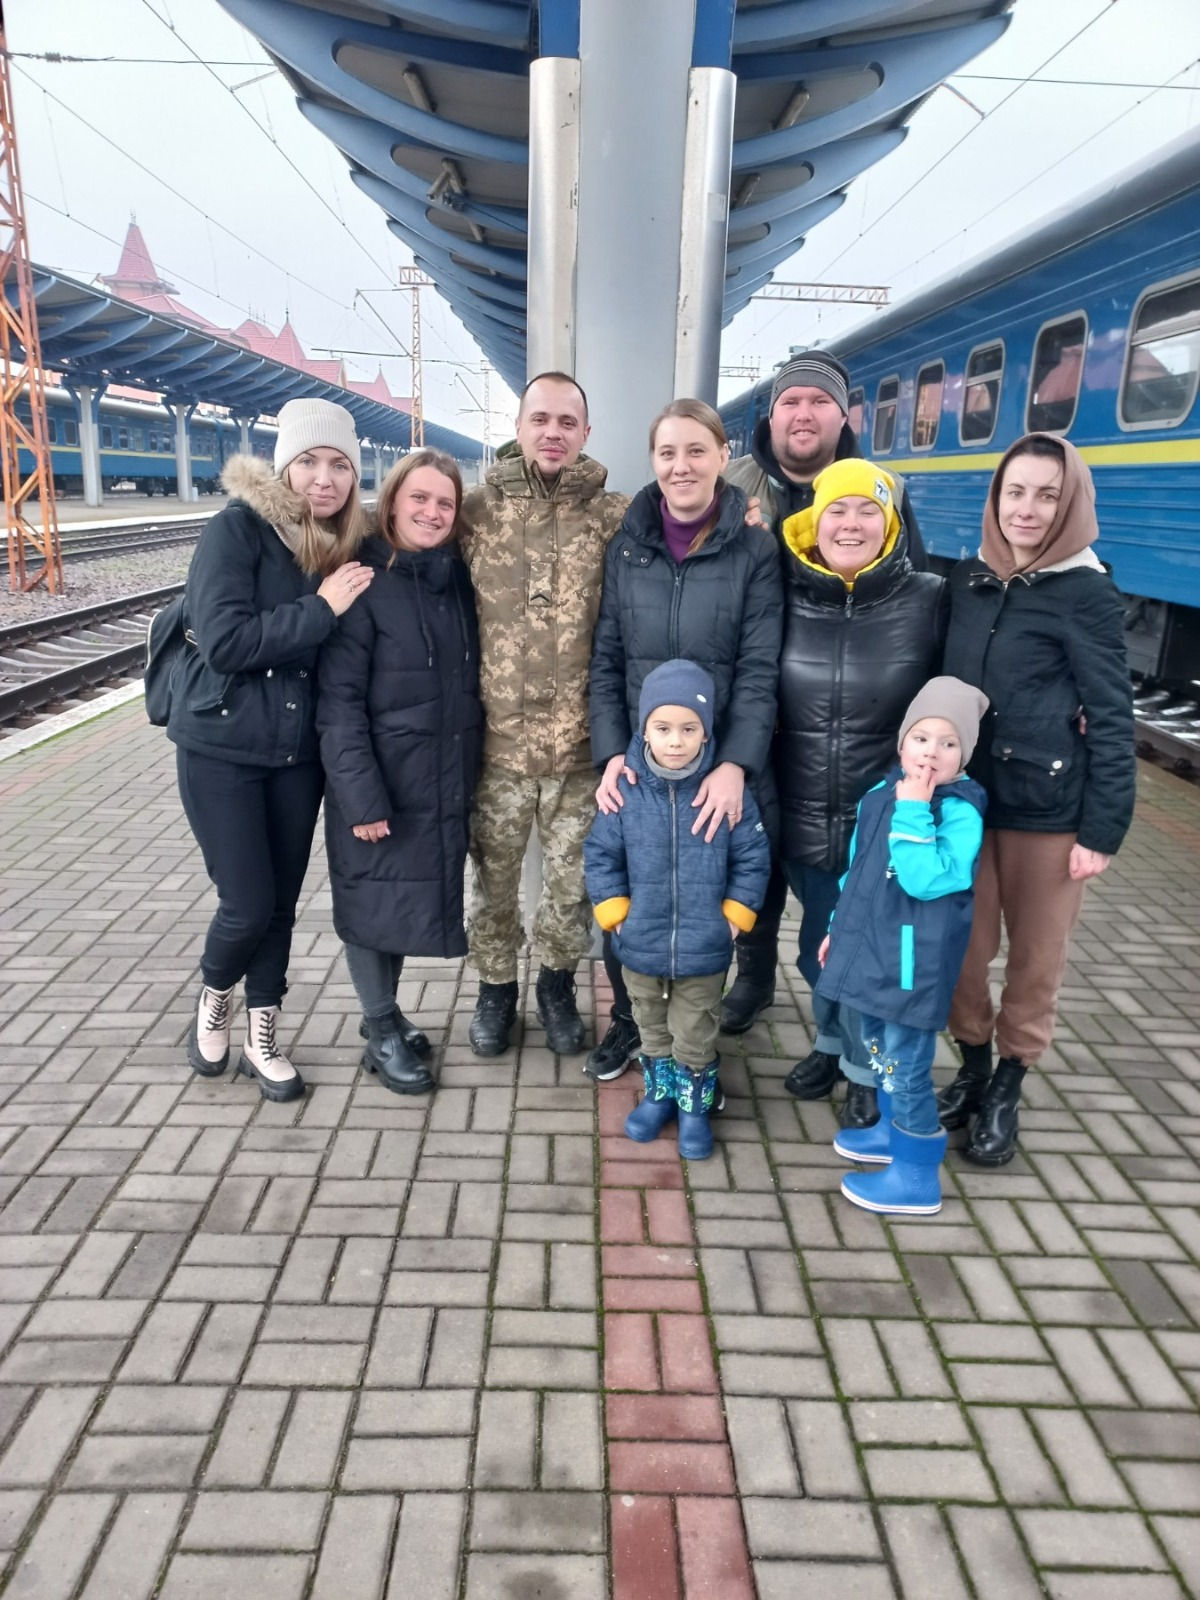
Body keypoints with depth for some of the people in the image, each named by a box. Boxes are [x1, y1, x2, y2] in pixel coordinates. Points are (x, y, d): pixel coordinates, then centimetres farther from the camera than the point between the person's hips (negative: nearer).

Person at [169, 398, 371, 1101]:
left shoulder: (348, 546, 2)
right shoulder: (237, 529, -12)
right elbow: (224, 639, -23)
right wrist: (320, 608, -22)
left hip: (299, 751, 5)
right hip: (221, 747, -4)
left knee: (282, 902, 11)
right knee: (247, 906, -2)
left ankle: (262, 1036, 30)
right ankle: (215, 997, 31)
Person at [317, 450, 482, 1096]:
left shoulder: (459, 581, 6)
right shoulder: (365, 582, -11)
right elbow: (337, 699, -15)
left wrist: (473, 771, 7)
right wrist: (361, 795, -20)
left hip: (447, 784, 6)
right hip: (380, 786, -5)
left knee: (415, 898, 16)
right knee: (375, 903, 8)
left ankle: (386, 1015, 36)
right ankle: (383, 1032, 26)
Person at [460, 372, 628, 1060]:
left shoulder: (615, 517, 0)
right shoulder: (477, 510, 1)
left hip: (580, 745, 0)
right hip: (497, 741, 1)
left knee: (573, 883, 12)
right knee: (493, 879, 15)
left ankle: (558, 981, 38)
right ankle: (496, 985, 38)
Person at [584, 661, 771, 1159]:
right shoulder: (625, 791, -13)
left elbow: (753, 859, -5)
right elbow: (600, 856, -3)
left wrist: (733, 915, -7)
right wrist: (615, 912, -7)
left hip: (703, 949, -1)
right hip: (639, 945, 2)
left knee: (695, 1038, 16)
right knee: (651, 1030, 23)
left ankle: (694, 1106, 37)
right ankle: (658, 1094, 45)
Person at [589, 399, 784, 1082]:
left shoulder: (754, 550, -3)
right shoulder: (627, 545, 5)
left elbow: (759, 671, -9)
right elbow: (606, 660, 3)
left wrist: (735, 765, -21)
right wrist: (611, 753, -9)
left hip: (720, 768, -2)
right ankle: (630, 1022, 35)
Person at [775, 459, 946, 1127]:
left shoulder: (929, 600, -8)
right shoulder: (787, 599, -2)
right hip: (804, 819, 3)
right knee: (818, 946, 19)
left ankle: (868, 1068, 36)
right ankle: (833, 1041, 46)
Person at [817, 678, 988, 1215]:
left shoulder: (960, 811, -18)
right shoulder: (879, 794, 4)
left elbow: (926, 880, -30)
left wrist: (913, 810, -28)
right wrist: (840, 926, 21)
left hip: (913, 962, -8)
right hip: (874, 950, 8)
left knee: (906, 1066, 3)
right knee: (881, 1051, 23)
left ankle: (917, 1177, 19)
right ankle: (895, 1132, 45)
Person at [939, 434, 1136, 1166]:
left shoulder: (1088, 595, -7)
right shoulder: (969, 580, 5)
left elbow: (1112, 716, -8)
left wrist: (1104, 827, -12)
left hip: (1048, 808, -3)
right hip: (962, 796, 4)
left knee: (1035, 958, 10)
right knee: (962, 948, 9)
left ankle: (1007, 1087, 28)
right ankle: (972, 1067, 32)